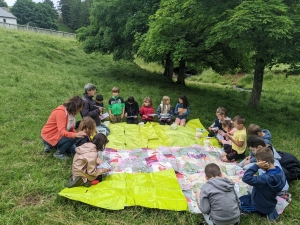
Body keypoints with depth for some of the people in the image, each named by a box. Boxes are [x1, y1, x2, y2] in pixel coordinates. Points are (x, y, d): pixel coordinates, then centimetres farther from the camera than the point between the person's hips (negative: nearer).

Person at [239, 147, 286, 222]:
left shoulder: (267, 178, -40)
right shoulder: (280, 172, -13)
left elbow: (246, 178, -44)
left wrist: (256, 166, -41)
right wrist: (257, 177, -7)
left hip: (261, 206, -8)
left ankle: (265, 213, 3)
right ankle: (269, 211, 15)